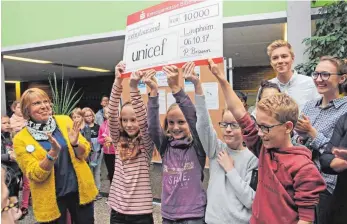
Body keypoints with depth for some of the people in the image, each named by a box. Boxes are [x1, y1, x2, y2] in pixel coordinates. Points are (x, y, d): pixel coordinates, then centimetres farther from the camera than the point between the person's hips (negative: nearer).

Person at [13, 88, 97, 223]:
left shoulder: (64, 121, -3)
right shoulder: (21, 139, -8)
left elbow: (85, 153, 0)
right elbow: (35, 175, -12)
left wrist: (75, 143, -21)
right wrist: (53, 152, -27)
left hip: (80, 188, 2)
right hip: (51, 197, -2)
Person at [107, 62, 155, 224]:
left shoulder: (146, 143, -7)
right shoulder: (118, 140, 2)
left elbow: (144, 120, -24)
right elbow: (112, 114, -10)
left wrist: (134, 87, -31)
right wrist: (118, 81, -21)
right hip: (117, 210, 3)